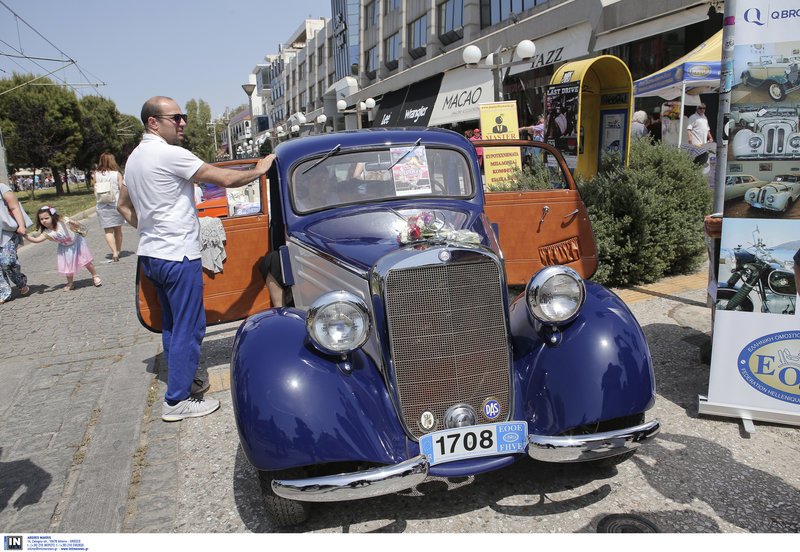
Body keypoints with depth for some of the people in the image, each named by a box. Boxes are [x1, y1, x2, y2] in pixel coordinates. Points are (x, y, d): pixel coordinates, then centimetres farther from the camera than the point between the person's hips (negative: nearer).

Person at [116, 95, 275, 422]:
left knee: (172, 324, 19)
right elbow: (225, 179, -15)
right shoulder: (170, 154, -16)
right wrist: (258, 171, -2)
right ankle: (177, 401, 4)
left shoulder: (134, 158, 13)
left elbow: (123, 206, 22)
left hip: (150, 254, 10)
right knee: (188, 328, -2)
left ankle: (182, 381, 31)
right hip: (178, 255, -10)